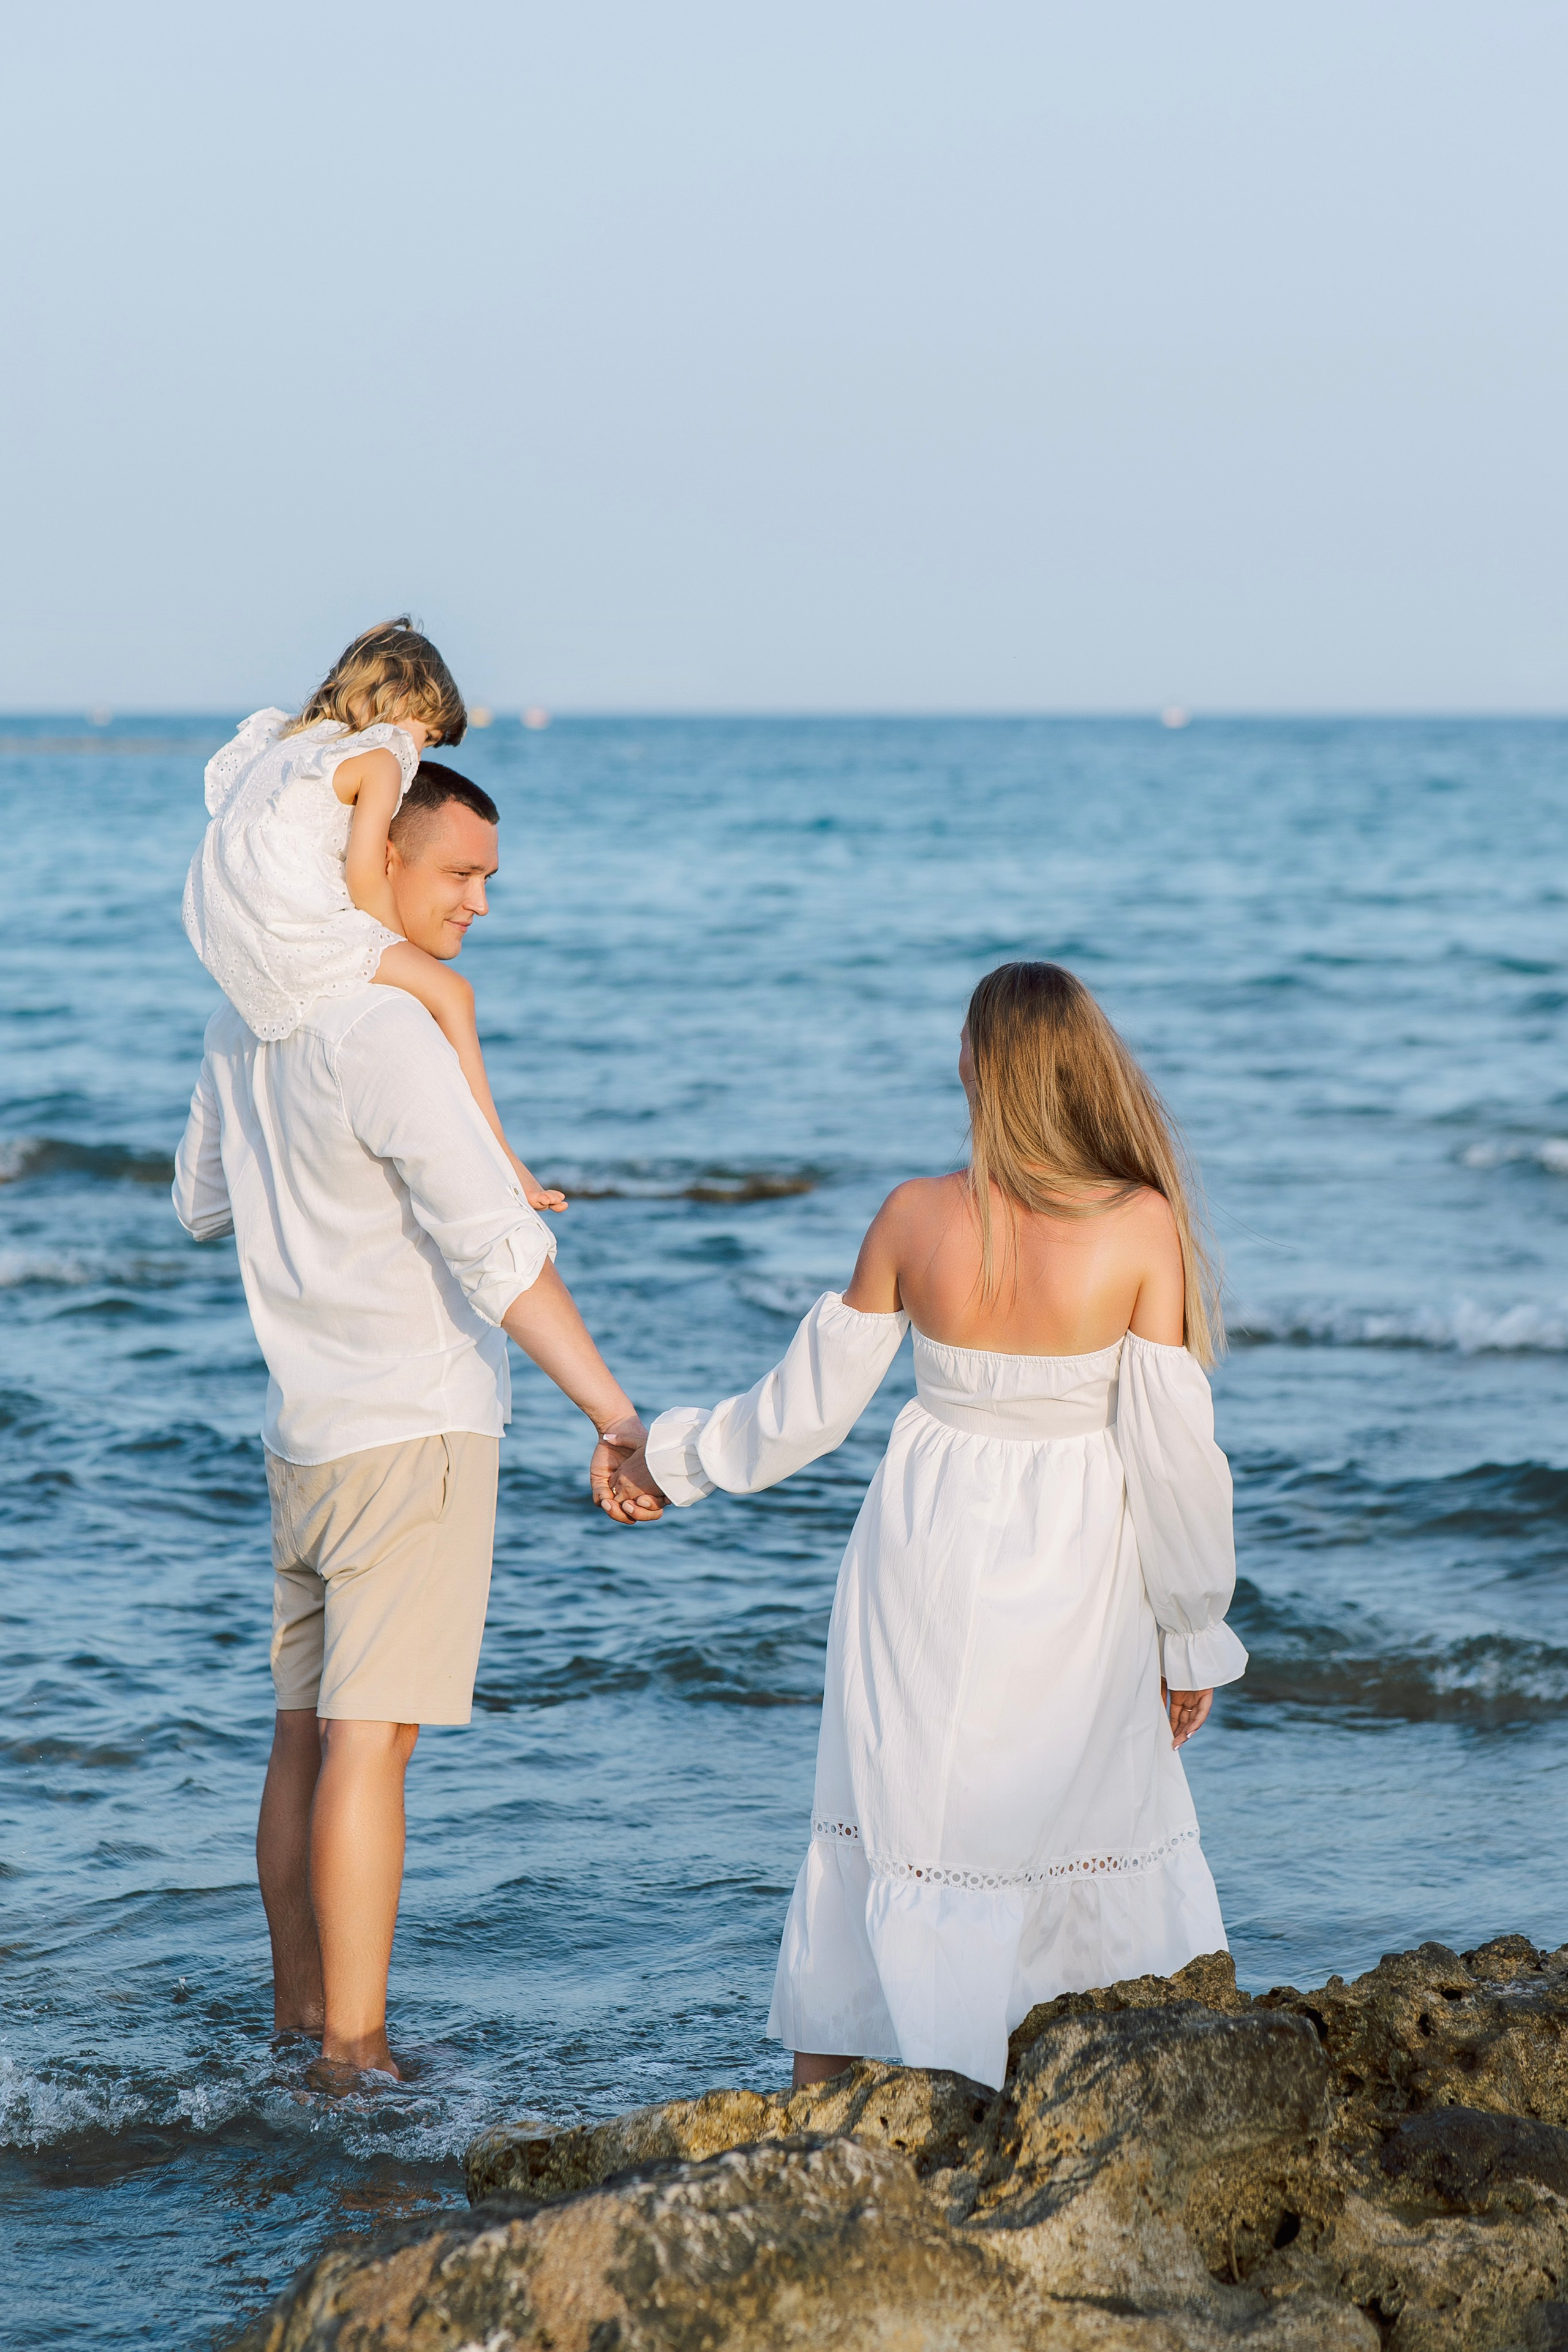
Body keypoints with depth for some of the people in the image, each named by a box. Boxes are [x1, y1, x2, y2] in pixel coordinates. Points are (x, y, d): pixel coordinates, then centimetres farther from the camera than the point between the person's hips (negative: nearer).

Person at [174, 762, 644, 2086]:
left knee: (309, 1729, 13)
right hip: (413, 1422, -9)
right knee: (372, 1735, -8)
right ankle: (356, 2051, -8)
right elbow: (495, 1246, -26)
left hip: (305, 1426, 9)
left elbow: (202, 1203, 24)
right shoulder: (383, 1034, -19)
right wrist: (614, 1411, -29)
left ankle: (301, 2013, 22)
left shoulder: (248, 1019, 10)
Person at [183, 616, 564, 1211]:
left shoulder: (288, 743, 23)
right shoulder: (380, 759, -3)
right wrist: (403, 952, 3)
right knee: (449, 992, -5)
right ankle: (498, 1158, -8)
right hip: (295, 932, -10)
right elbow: (365, 877, -10)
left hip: (225, 938, 10)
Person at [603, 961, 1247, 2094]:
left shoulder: (916, 1217, -8)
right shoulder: (1142, 1226, -14)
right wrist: (1193, 1636, -1)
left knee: (887, 1832, 14)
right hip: (1075, 1578, -2)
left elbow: (810, 1403, 2)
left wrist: (676, 1461, 19)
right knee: (1111, 1832, 13)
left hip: (925, 1560, 2)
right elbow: (1171, 1449, -12)